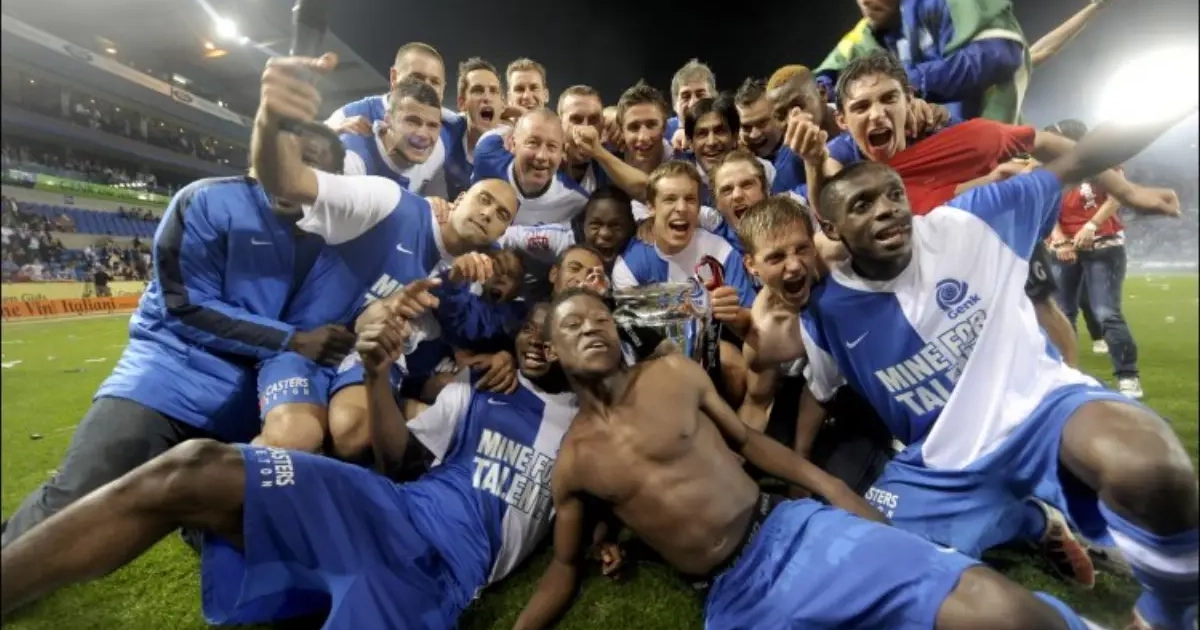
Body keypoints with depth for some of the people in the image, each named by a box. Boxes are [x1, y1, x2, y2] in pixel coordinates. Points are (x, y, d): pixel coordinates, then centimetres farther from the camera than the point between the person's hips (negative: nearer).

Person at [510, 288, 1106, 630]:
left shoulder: (673, 372, 2)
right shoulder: (570, 463, 4)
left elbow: (750, 441, 8)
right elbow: (564, 566, 15)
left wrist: (841, 496, 1)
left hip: (794, 532, 0)